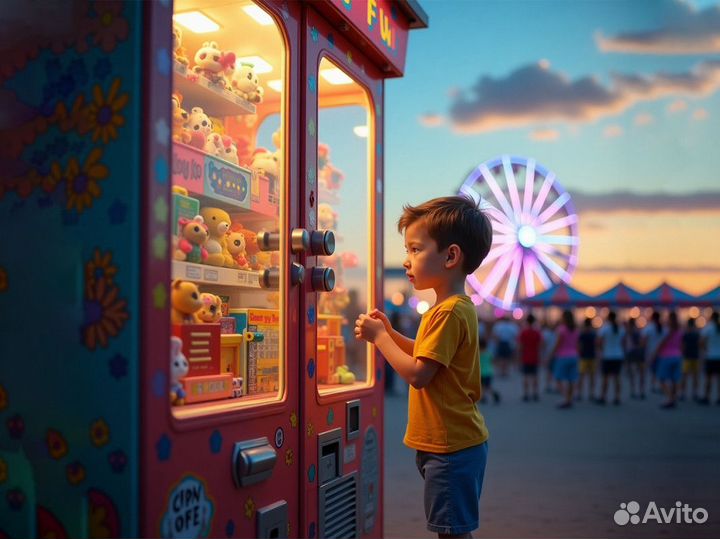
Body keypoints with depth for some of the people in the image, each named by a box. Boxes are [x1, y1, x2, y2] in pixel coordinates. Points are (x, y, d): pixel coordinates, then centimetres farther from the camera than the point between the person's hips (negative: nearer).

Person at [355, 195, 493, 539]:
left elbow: (418, 374, -24)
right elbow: (428, 355, 20)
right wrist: (389, 332, 8)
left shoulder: (449, 312, -20)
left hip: (451, 446, -10)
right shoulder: (456, 307, 12)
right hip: (456, 442, 10)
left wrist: (379, 337, -14)